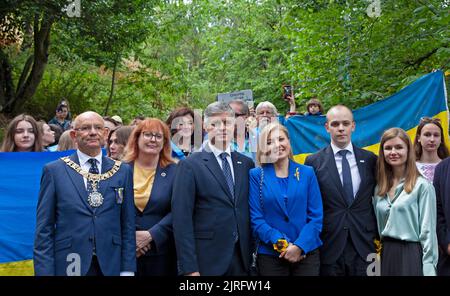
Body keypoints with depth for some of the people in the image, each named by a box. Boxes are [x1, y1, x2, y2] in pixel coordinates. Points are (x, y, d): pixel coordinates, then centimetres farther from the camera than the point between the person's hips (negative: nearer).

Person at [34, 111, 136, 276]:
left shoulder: (123, 171, 4)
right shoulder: (54, 171, -1)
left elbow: (128, 225, 4)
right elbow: (44, 228, -2)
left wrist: (127, 269, 0)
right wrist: (45, 271, -8)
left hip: (111, 266, 2)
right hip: (69, 265, -1)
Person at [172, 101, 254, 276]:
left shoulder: (246, 164, 8)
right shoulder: (189, 165, -5)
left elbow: (251, 209, 11)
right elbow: (182, 219, -9)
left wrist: (252, 252, 4)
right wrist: (189, 268, -13)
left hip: (242, 258, 4)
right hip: (207, 261, -4)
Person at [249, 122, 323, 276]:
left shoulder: (307, 172, 4)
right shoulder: (256, 175, 0)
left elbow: (316, 216, -1)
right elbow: (256, 219, -4)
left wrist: (299, 246, -13)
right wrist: (282, 243, -15)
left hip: (307, 253, 1)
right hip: (270, 255, -1)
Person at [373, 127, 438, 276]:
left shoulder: (422, 186, -7)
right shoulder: (379, 188, 9)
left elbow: (428, 231, -10)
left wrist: (429, 268, -12)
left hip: (412, 255, -5)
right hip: (386, 255, 5)